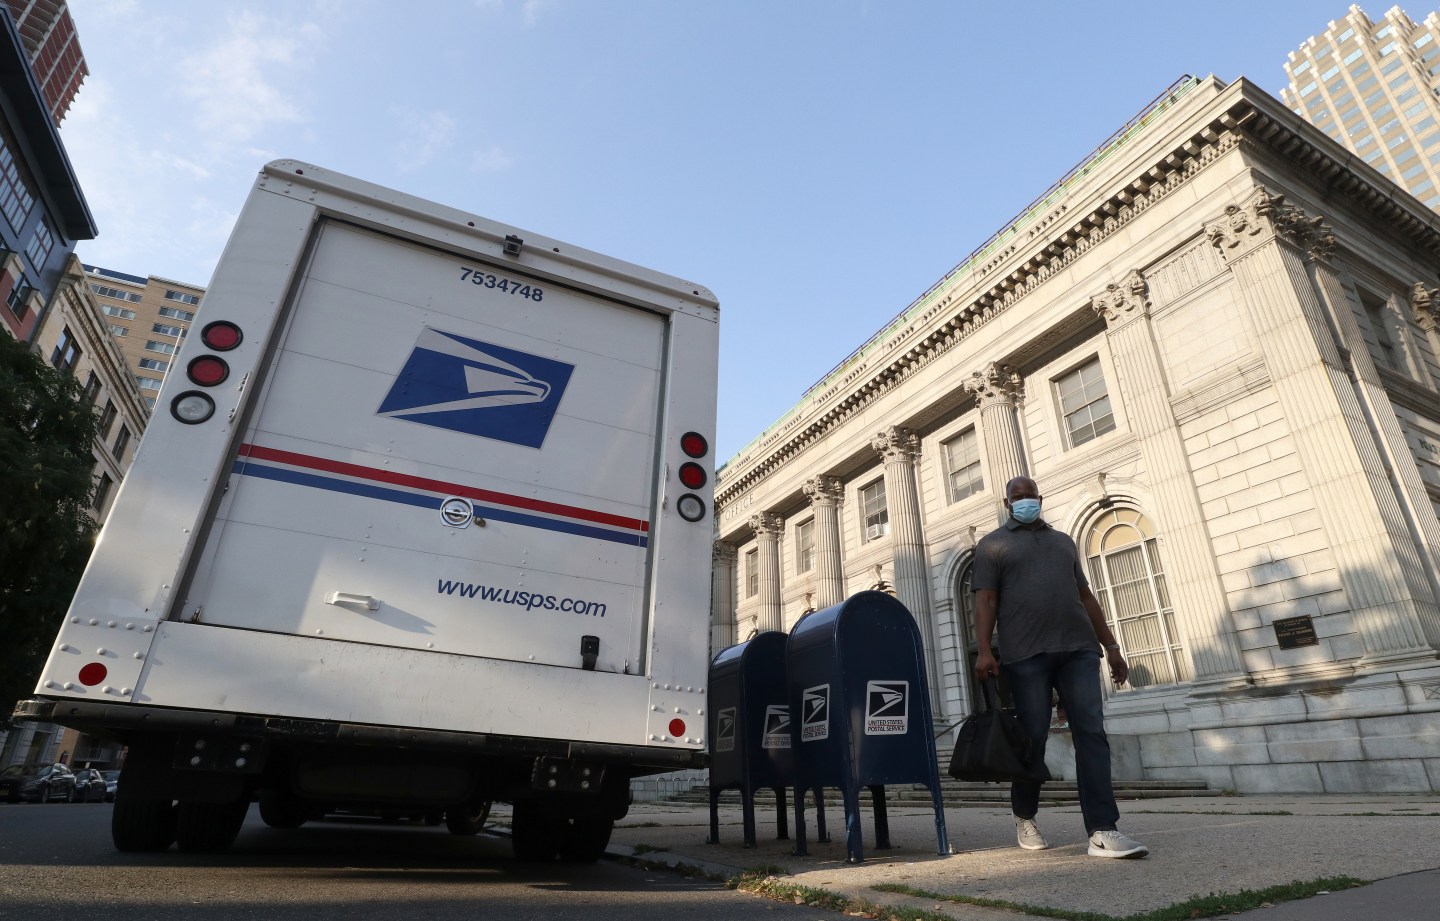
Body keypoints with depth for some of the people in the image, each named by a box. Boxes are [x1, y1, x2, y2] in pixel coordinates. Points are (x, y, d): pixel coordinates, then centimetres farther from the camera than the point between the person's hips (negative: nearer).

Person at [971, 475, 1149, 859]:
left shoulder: (1063, 541, 23)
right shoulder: (992, 545, 9)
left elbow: (1085, 596, 22)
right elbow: (986, 601, -1)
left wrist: (1111, 646, 15)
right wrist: (984, 651, -13)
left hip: (1078, 647, 4)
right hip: (1026, 654, -4)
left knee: (1091, 733, -6)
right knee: (1032, 738, 1)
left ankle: (1102, 831, -6)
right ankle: (1025, 817, 21)